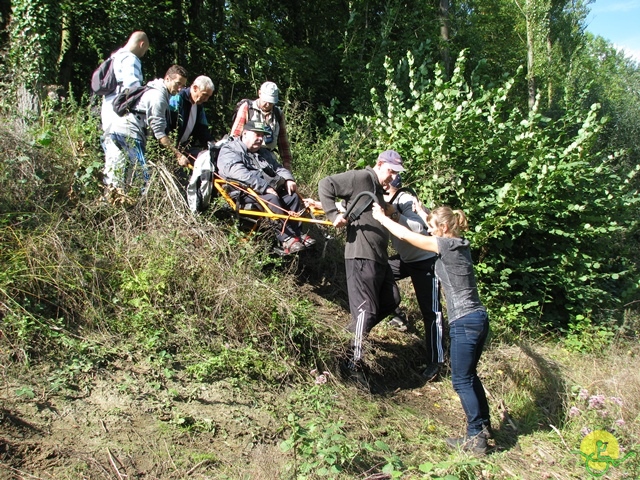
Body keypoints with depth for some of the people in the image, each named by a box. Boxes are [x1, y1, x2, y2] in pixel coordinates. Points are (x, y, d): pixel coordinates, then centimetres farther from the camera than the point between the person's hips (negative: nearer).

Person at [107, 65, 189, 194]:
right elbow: (159, 132, -20)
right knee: (145, 174, -14)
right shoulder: (158, 96, -15)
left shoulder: (162, 93, 16)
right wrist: (178, 155, -23)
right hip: (128, 132, -11)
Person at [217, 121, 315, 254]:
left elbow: (278, 168, 23)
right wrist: (265, 187, -26)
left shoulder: (264, 153, 27)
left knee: (293, 196, -14)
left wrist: (288, 179, -1)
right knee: (271, 199, -32)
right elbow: (241, 174, -17)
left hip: (270, 190, 8)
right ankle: (287, 238, -36)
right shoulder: (228, 152, -1)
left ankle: (299, 233, -14)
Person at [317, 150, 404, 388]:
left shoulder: (378, 190, 23)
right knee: (365, 308, -10)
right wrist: (334, 214, -17)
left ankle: (356, 331, 29)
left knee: (391, 300, 16)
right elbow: (325, 185, -11)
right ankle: (354, 363, -2)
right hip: (361, 255, -10)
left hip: (379, 257, 10)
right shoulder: (361, 178, -6)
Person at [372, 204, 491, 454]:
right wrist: (424, 213, 40)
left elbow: (405, 235, -10)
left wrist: (381, 217, 3)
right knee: (469, 376, 20)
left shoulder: (447, 245, -13)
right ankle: (483, 425, 30)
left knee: (461, 380, -1)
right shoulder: (459, 244, 11)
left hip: (464, 321, -9)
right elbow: (439, 226, 33)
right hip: (478, 318, 9)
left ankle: (475, 438, 5)